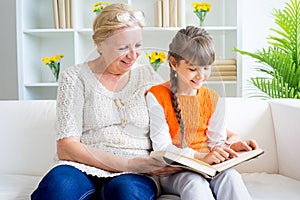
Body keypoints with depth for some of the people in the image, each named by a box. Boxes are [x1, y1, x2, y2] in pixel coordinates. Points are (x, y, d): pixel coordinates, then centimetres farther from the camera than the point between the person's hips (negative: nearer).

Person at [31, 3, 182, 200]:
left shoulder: (148, 76, 13)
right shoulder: (74, 77, 4)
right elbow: (66, 148, -5)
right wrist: (128, 164, -15)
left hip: (135, 175, 2)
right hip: (83, 168, -1)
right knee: (58, 184, -36)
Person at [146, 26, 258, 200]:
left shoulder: (214, 99, 11)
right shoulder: (156, 97, -5)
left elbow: (216, 141, 11)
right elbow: (162, 147, -11)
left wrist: (230, 146, -14)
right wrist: (201, 157, -24)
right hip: (172, 171, -3)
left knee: (230, 175, -30)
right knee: (194, 182, -37)